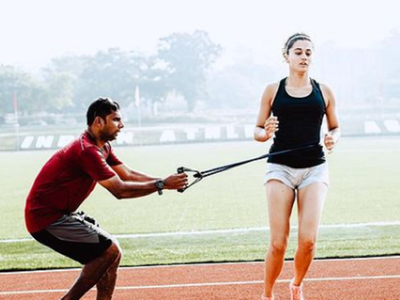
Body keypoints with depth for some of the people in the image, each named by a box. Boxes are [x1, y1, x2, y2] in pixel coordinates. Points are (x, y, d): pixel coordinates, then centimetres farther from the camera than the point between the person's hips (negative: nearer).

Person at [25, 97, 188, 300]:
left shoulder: (103, 147, 10)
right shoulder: (88, 150, -22)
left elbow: (128, 175, 7)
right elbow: (120, 190, -24)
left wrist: (166, 182, -4)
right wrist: (161, 185, -20)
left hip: (61, 214, 10)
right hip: (47, 218, -10)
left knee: (110, 252, 10)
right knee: (109, 250, -14)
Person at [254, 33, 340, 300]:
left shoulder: (324, 92, 8)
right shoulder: (273, 91, 5)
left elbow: (335, 128, 16)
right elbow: (258, 131, 9)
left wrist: (333, 138, -6)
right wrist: (266, 133, -14)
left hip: (315, 168, 1)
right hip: (281, 168, -1)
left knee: (308, 240, -10)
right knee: (278, 243, -7)